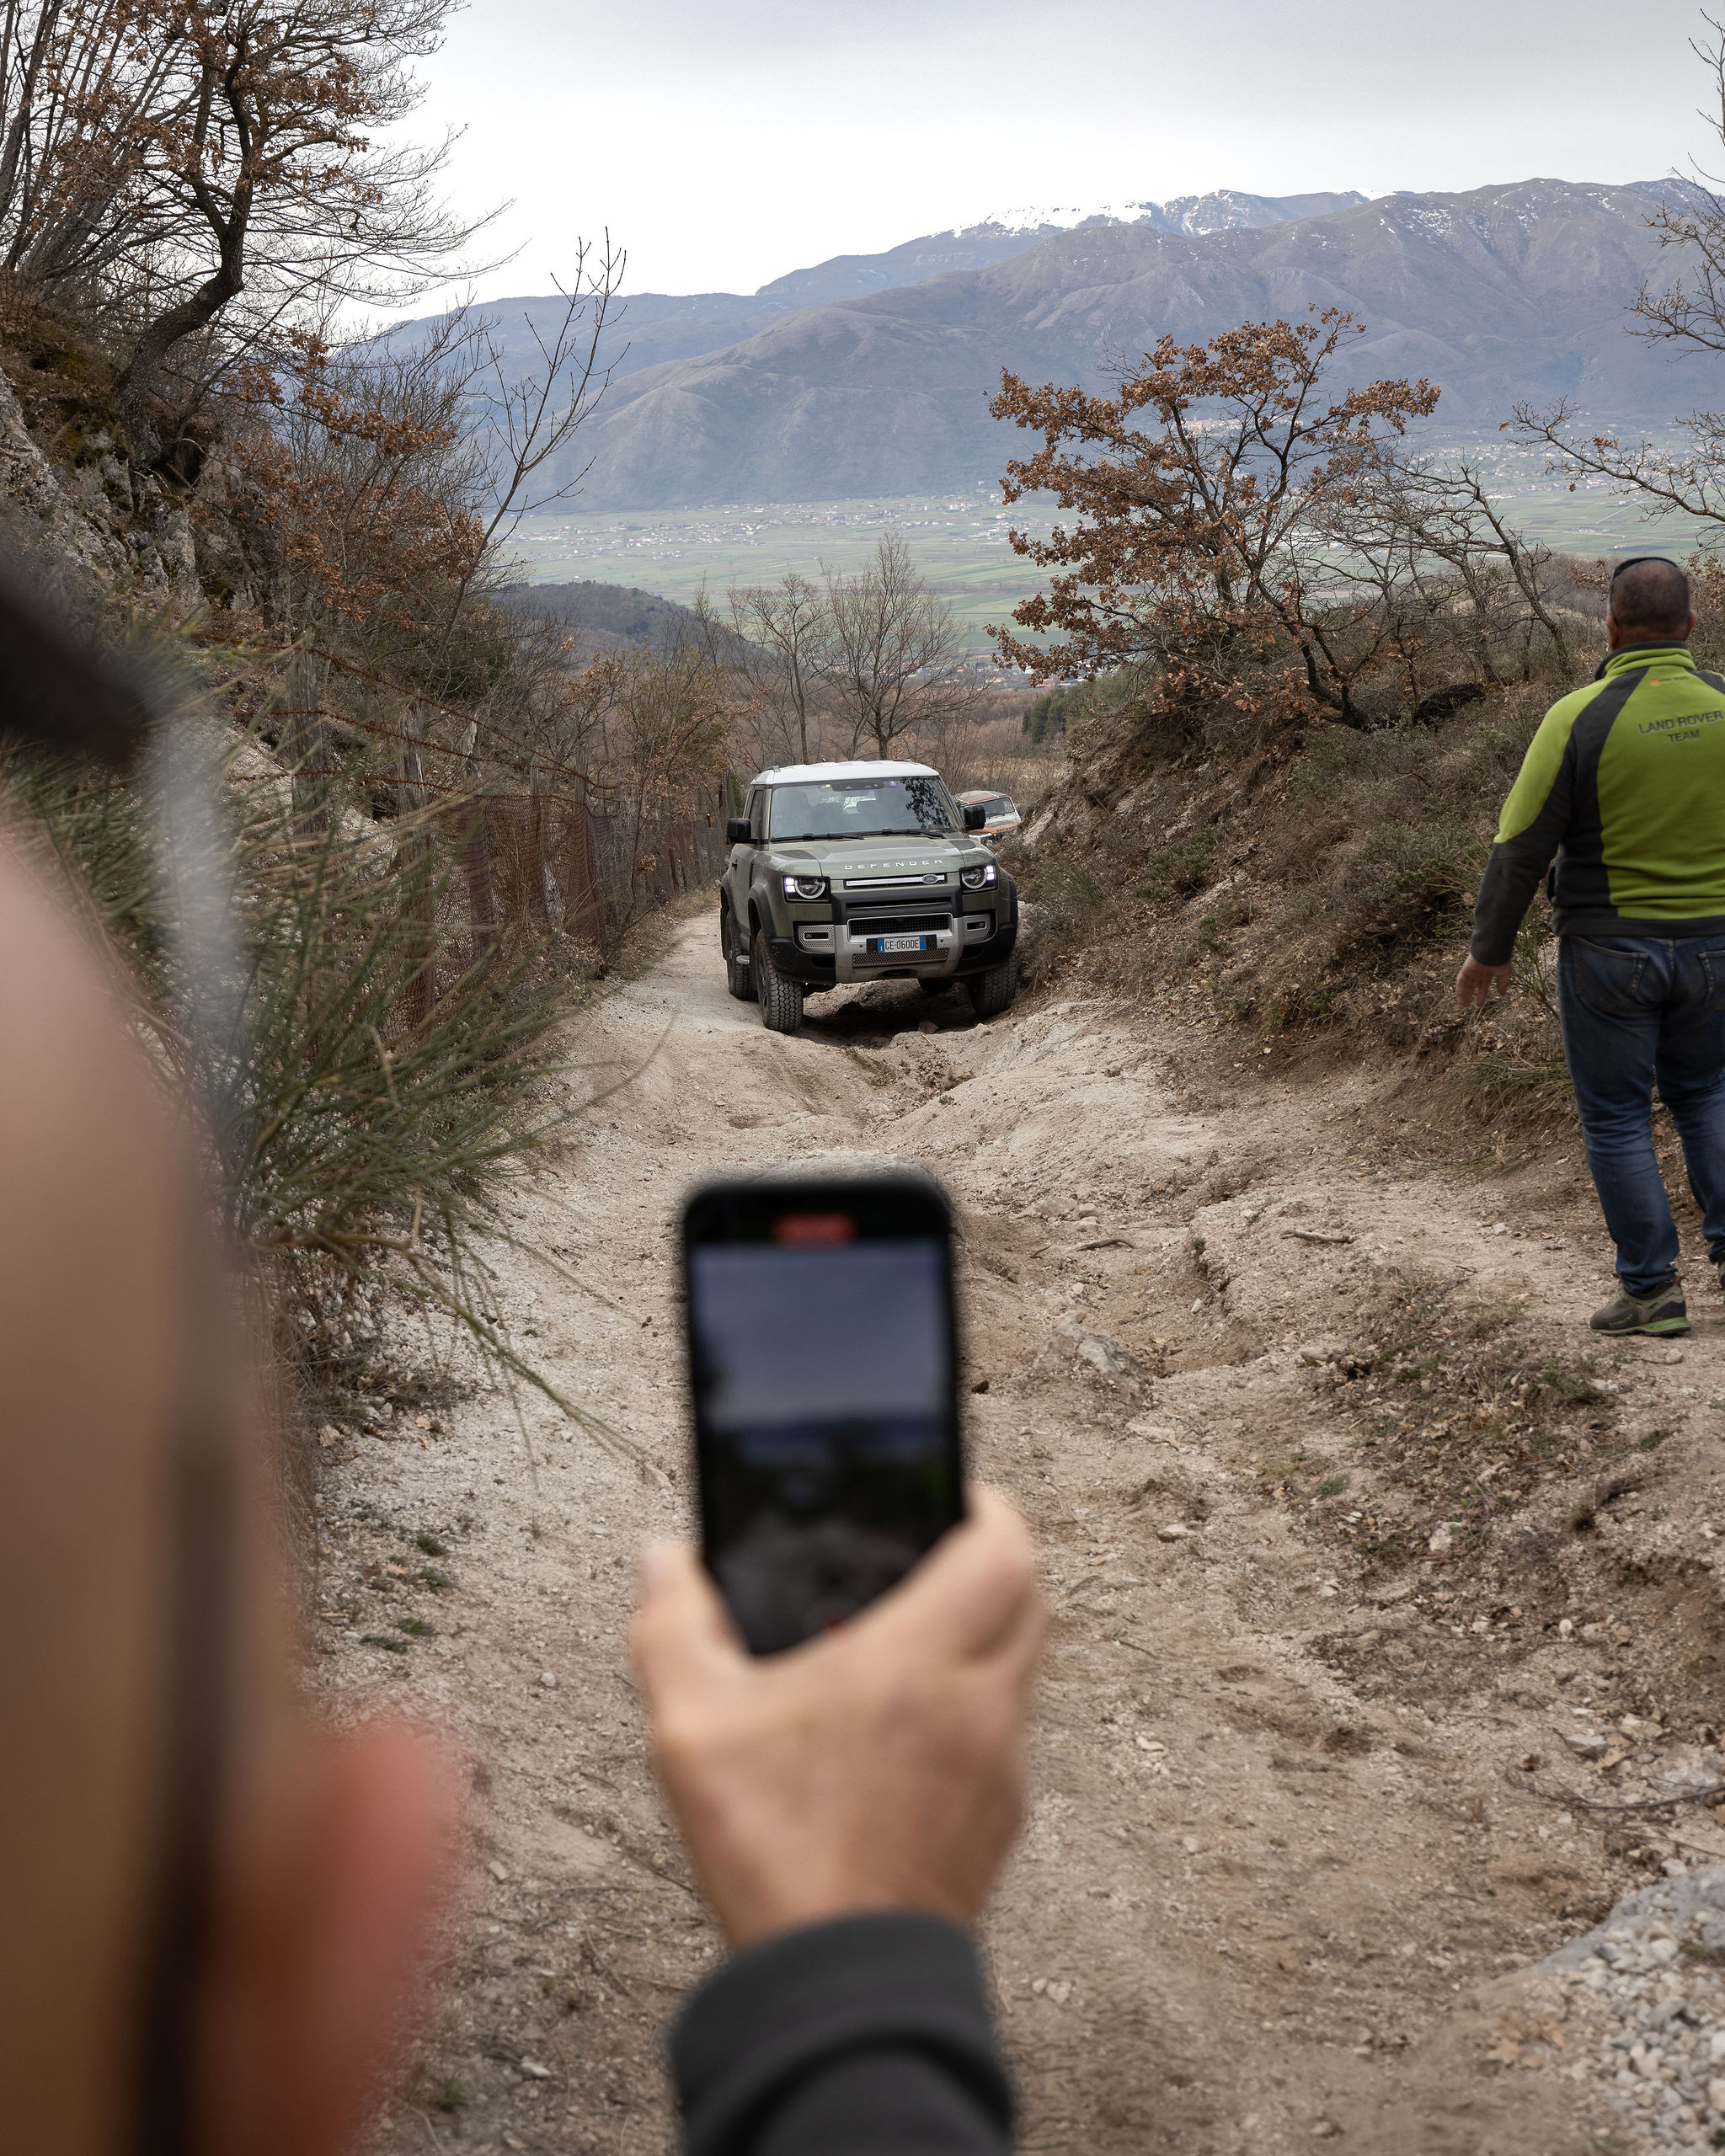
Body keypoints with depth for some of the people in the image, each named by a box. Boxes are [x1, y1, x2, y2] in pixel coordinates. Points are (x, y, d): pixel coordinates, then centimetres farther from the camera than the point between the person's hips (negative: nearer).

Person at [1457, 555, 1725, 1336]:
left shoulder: (1579, 718, -15)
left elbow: (1521, 847, -12)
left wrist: (1489, 948, 0)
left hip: (1609, 951, -3)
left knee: (1616, 1117, 8)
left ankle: (1652, 1289, 10)